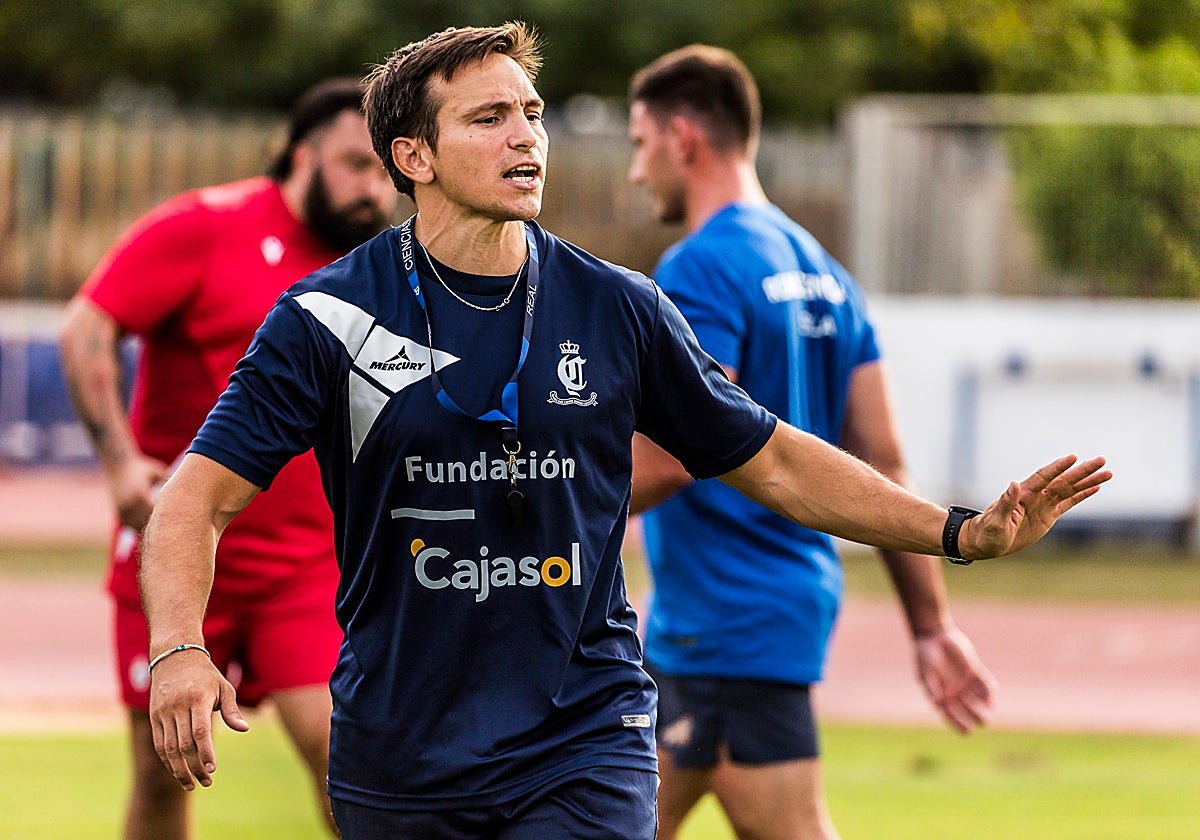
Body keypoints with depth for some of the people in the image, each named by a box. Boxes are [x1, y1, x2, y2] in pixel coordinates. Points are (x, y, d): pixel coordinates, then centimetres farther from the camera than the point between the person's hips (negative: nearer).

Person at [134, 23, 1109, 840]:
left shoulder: (617, 309, 2)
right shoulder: (326, 317, -5)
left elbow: (772, 461, 12)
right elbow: (201, 495, -8)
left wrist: (964, 533, 3)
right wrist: (179, 652, -27)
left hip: (583, 742, 0)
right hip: (397, 757, 0)